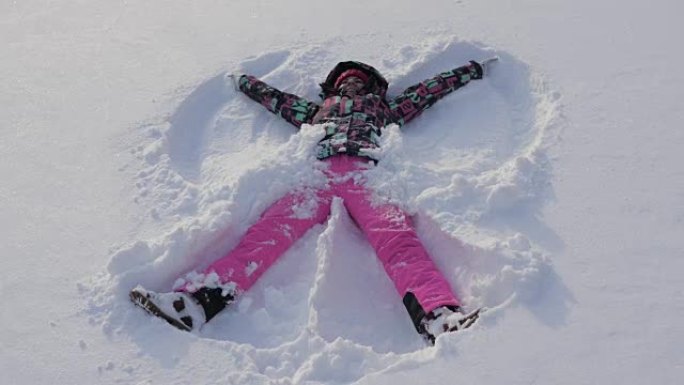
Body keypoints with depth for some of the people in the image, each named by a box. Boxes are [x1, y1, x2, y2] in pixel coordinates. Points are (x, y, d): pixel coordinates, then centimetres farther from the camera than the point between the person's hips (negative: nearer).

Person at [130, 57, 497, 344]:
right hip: (319, 175, 1)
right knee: (271, 230, -25)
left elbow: (428, 89, 41)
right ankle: (199, 298, -43)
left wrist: (474, 69, 47)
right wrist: (242, 80, 59)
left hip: (367, 173, -1)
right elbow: (275, 97, 48)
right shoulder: (317, 109, 40)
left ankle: (438, 316, -55)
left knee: (395, 234, -32)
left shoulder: (385, 107, 37)